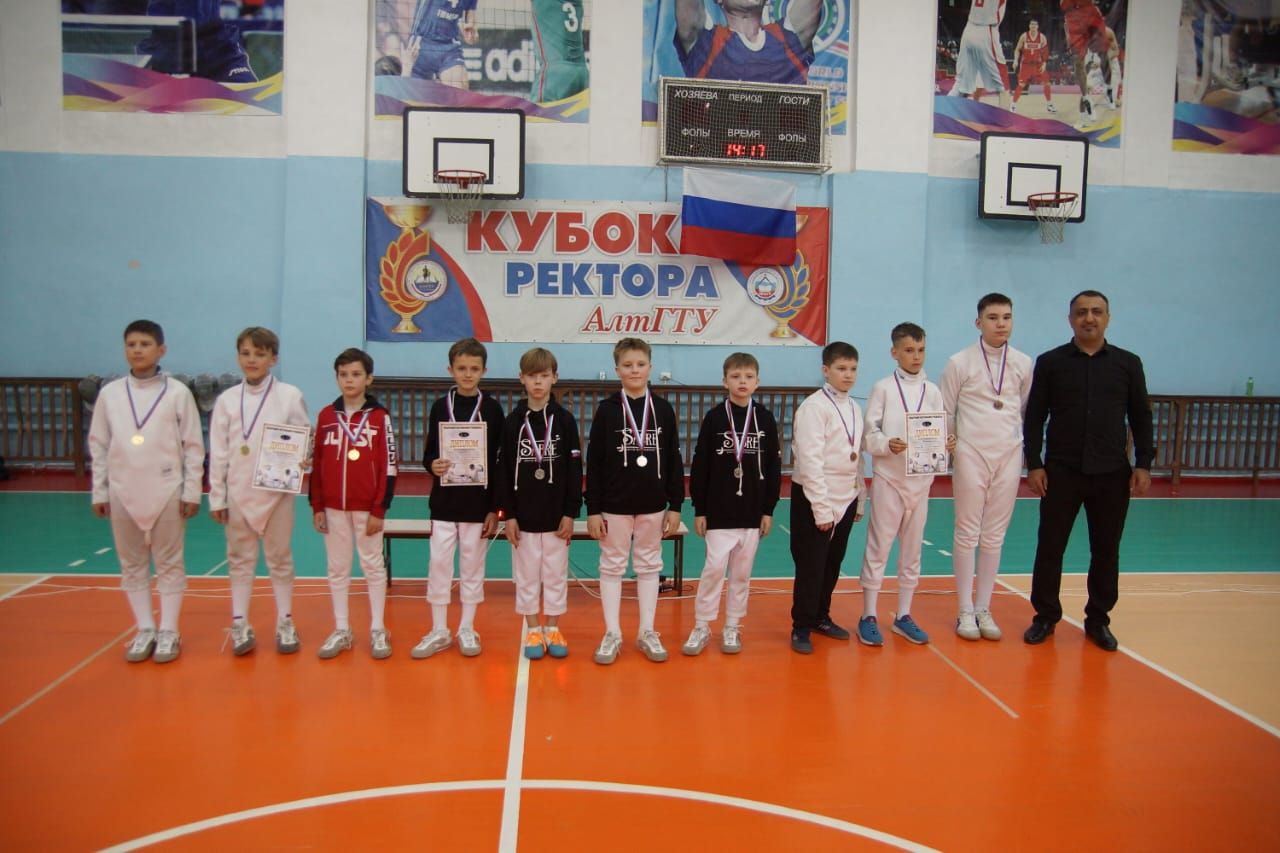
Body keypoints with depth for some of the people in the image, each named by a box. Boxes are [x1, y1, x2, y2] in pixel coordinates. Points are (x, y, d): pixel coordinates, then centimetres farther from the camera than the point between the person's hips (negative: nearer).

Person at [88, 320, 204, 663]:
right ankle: (145, 630, 20)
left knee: (169, 563, 4)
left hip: (167, 491, -3)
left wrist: (191, 491, -5)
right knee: (132, 564, 9)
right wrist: (99, 492, 6)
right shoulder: (109, 393, 4)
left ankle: (169, 632, 13)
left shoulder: (178, 392, -3)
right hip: (122, 492, 3)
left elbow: (193, 446, -2)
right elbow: (98, 446, 8)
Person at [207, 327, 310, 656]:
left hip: (277, 491, -2)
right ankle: (240, 625, 19)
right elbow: (218, 452, 2)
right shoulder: (226, 399, 2)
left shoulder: (290, 395, -3)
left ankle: (285, 623, 18)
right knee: (240, 559, 10)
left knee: (279, 558, 8)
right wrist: (216, 497, 1)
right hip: (238, 492, 2)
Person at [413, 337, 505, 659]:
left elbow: (498, 460, -1)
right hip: (444, 500, 1)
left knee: (472, 564, 7)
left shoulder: (492, 408, -1)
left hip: (478, 502, -1)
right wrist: (432, 465, -18)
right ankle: (439, 631, 17)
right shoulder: (440, 406, 3)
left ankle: (467, 629, 21)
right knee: (439, 563, 4)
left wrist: (495, 508, -4)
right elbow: (429, 453, 7)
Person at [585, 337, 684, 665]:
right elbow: (594, 462, -5)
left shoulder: (664, 409, 0)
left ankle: (647, 633, 23)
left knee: (649, 567, 11)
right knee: (612, 567, 7)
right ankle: (612, 634, 19)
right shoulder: (607, 409, -5)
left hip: (653, 504, 2)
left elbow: (674, 460, 4)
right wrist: (593, 509, -7)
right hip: (614, 504, -2)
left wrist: (675, 506, 1)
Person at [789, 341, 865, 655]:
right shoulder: (814, 406, -13)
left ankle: (821, 617, 32)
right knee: (811, 566, 0)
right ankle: (801, 628, 13)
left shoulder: (854, 408, 9)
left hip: (845, 499, 7)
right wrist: (821, 508, -18)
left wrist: (859, 500, 13)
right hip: (814, 499, -7)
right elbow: (810, 460, -17)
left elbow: (856, 457, 14)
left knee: (832, 564, 15)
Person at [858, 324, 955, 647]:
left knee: (912, 549, 12)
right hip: (888, 477, -4)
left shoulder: (932, 391, 5)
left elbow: (941, 433, 4)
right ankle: (868, 617, 11)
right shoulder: (882, 388, -4)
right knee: (878, 547, 1)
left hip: (921, 479, 4)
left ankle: (903, 616, 24)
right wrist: (888, 444, -26)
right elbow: (869, 434, -7)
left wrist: (947, 443, -17)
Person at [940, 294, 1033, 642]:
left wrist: (1024, 446, 10)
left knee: (995, 536, 8)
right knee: (967, 534, 3)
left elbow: (1027, 409, 14)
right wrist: (948, 448, 2)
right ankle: (965, 611, 12)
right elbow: (944, 412, 2)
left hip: (1009, 456, 3)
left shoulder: (1023, 363, 4)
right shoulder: (960, 362, -4)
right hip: (971, 455, -3)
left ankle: (984, 608, 18)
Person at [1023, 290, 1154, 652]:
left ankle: (1098, 620, 23)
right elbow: (1034, 418, 1)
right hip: (1061, 471, -1)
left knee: (1106, 551, 9)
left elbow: (1141, 418, 8)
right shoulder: (1050, 362, 2)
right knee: (1050, 547, 3)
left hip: (1112, 473, 1)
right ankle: (1045, 616, 17)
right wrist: (1034, 465, -5)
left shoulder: (1128, 363, 6)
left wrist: (1143, 465, 0)